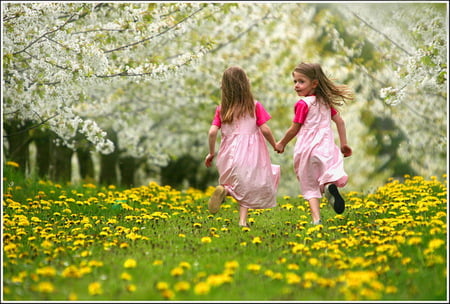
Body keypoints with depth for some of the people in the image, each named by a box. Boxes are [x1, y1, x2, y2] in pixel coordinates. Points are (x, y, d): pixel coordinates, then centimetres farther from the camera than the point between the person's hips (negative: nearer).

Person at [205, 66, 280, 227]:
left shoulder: (221, 109, 2)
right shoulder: (254, 106, -3)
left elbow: (212, 132, -5)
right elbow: (265, 129, -6)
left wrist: (211, 153, 8)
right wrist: (275, 145, 10)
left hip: (229, 153, 2)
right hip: (250, 153, -2)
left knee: (242, 186, 20)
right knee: (247, 187, 10)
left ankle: (225, 189, -12)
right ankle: (242, 220, -7)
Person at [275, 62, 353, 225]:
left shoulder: (303, 104, -7)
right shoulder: (326, 102, 11)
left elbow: (294, 129, -5)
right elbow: (340, 121, 13)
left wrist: (282, 144, 11)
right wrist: (344, 144, 19)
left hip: (307, 147, -4)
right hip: (326, 146, 4)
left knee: (309, 186, 5)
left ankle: (316, 218, -7)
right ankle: (329, 186, -29)